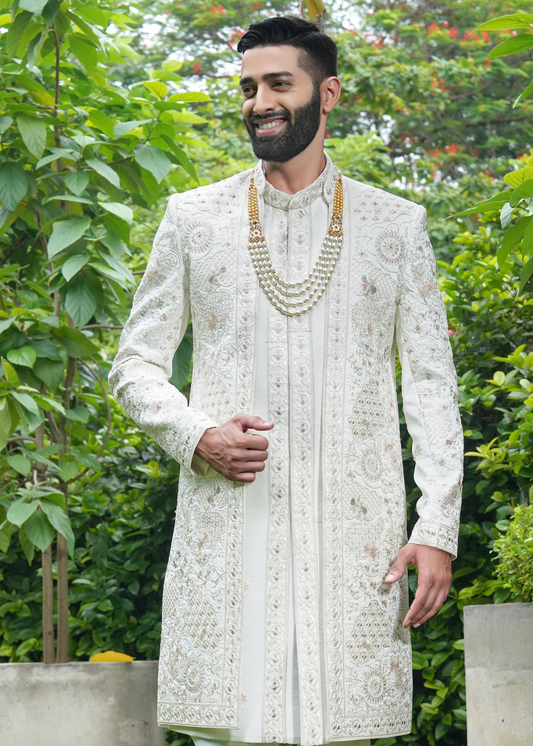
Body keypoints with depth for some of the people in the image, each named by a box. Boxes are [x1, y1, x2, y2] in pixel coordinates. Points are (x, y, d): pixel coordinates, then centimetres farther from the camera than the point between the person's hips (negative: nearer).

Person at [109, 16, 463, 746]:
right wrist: (197, 437, -9)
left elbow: (432, 382, 8)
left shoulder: (395, 226, 10)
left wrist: (438, 530, -1)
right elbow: (136, 364, 12)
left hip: (355, 533, 0)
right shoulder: (194, 218, 10)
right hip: (227, 528, 0)